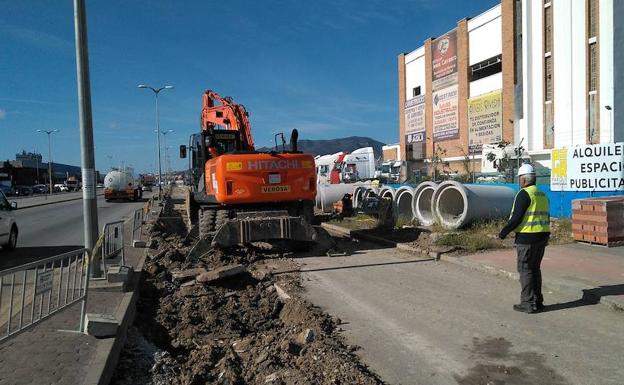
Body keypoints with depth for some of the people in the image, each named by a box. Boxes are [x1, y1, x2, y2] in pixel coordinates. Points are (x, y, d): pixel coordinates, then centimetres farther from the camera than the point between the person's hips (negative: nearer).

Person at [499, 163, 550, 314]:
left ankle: (528, 304, 3)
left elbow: (516, 217, -19)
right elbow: (546, 217, 16)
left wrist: (504, 232, -9)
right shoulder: (542, 195, 14)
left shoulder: (524, 194, -13)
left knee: (525, 270, 0)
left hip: (527, 237, -8)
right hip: (543, 236, 8)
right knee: (535, 269, 17)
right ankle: (537, 302, 22)